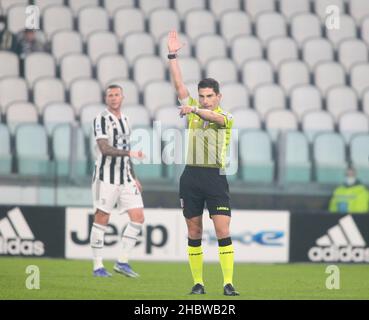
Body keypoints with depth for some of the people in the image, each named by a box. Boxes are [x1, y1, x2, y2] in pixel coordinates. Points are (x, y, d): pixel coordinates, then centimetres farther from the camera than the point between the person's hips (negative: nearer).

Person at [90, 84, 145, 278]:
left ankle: (122, 261, 4)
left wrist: (133, 177, 21)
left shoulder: (124, 120, 16)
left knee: (138, 217, -2)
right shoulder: (102, 119, -8)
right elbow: (105, 149, -19)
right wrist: (130, 153, -29)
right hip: (106, 177, -7)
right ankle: (97, 266, 4)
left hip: (125, 178, 7)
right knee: (102, 219, -3)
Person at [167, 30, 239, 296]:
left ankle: (228, 283, -9)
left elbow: (215, 118, -23)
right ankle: (198, 282, 10)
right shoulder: (194, 110, 11)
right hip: (191, 176, 3)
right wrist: (173, 56, -1)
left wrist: (195, 110, -41)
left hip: (215, 177, -3)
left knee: (223, 232, -10)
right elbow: (179, 85, 5)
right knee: (194, 233, 5)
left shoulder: (226, 117, 0)